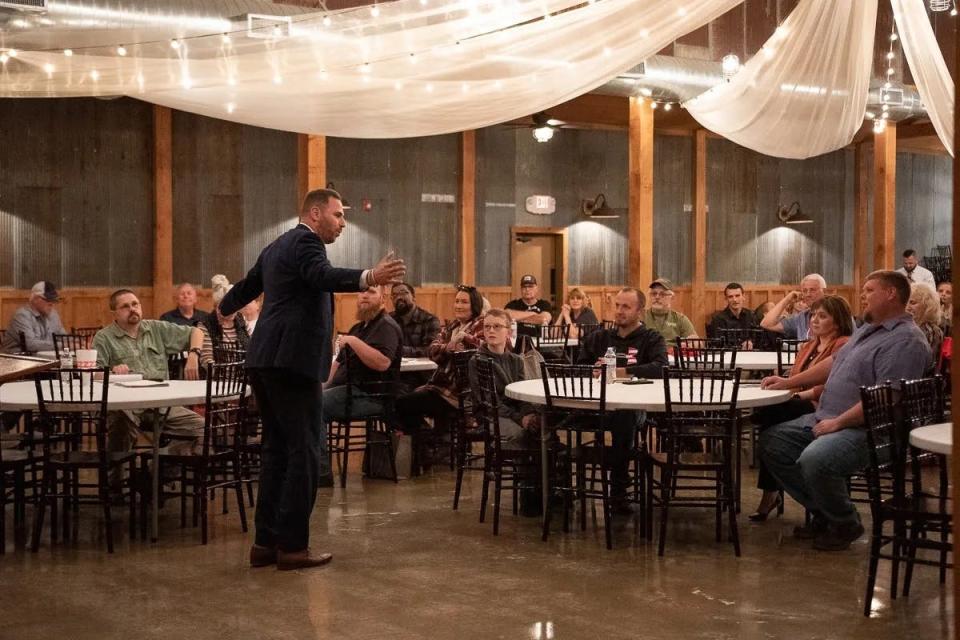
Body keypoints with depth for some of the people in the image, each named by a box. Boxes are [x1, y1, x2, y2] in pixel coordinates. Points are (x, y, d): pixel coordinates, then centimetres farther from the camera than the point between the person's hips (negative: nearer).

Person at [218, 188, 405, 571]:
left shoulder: (276, 247, 21)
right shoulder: (305, 242, -8)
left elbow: (248, 285, 37)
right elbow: (323, 276, -30)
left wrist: (226, 307, 59)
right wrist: (369, 278, -47)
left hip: (264, 361, 10)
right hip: (292, 362, -10)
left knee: (277, 450, 14)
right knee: (304, 453, -5)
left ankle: (266, 541, 17)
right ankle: (292, 546, -2)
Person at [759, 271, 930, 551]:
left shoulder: (906, 340, -16)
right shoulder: (868, 330, 18)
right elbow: (834, 362, 27)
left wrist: (837, 423, -23)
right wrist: (788, 382, 20)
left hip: (865, 430, -11)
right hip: (825, 419, 11)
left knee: (814, 460, -34)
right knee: (772, 441, 4)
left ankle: (846, 524, -5)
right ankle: (822, 513, 11)